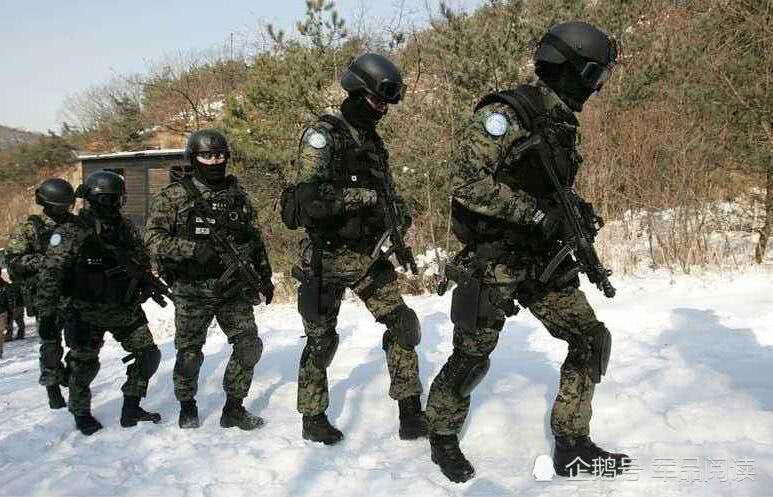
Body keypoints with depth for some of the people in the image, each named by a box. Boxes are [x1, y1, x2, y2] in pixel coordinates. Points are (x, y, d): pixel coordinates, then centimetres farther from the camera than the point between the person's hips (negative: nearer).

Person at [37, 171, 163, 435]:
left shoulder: (126, 229, 3)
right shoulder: (70, 232, -14)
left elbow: (143, 264, 17)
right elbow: (50, 275, -17)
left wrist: (149, 287, 17)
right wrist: (46, 314, -21)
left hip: (126, 307, 5)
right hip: (88, 312, -5)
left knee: (148, 355, 5)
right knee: (84, 365, 5)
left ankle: (131, 408, 19)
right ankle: (81, 414, 28)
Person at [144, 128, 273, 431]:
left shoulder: (237, 195, 8)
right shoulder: (174, 196, -5)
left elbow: (254, 240, 16)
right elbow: (153, 238, -12)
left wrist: (264, 276, 14)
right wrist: (194, 248, -23)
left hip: (234, 289, 4)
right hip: (193, 292, -3)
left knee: (249, 346, -1)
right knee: (190, 354, 6)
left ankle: (234, 409, 15)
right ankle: (187, 407, 31)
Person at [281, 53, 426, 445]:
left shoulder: (373, 141, 13)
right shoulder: (323, 134, -12)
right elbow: (309, 198, -26)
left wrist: (398, 210, 3)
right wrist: (366, 195, -24)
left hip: (368, 255, 7)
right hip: (328, 258, -7)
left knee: (402, 324, 1)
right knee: (322, 339, 5)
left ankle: (411, 415, 11)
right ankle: (313, 419, 24)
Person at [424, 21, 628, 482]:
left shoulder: (563, 123, 11)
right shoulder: (506, 114, -16)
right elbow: (466, 181, -24)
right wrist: (535, 212, -23)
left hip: (543, 259, 8)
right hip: (493, 260, -8)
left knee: (591, 339, 4)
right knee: (471, 357, 3)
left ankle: (572, 445, 16)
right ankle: (443, 435, 27)